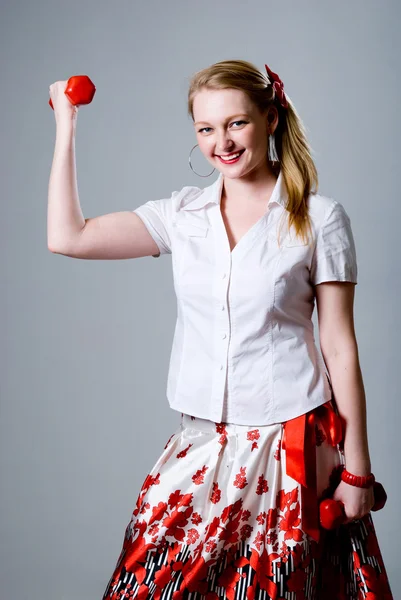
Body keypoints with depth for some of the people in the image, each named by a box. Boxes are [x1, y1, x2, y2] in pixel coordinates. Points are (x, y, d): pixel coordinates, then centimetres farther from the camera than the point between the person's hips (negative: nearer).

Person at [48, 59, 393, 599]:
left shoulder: (319, 218, -4)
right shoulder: (183, 214, 5)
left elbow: (340, 346, -3)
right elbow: (67, 237, -1)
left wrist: (356, 470, -3)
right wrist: (66, 125, 4)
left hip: (292, 445, -3)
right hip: (201, 446, 3)